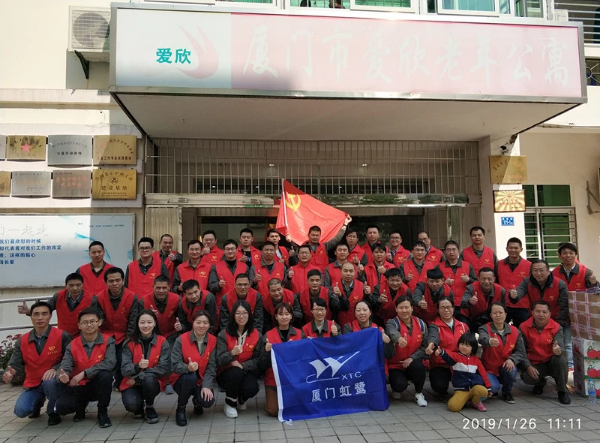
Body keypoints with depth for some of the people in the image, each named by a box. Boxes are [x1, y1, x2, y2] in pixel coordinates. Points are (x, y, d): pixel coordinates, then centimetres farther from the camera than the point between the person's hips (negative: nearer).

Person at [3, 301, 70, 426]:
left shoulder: (62, 336, -12)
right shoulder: (22, 341, -1)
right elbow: (14, 363, -6)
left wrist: (55, 369, -29)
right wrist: (9, 373, -29)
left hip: (53, 381, -3)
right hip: (32, 384, 3)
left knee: (50, 382, -38)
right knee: (20, 411, -20)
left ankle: (53, 412, -7)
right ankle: (38, 402, 20)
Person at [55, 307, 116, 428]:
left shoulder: (108, 341, -11)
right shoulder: (72, 345, -4)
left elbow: (110, 363, -26)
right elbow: (65, 366, -17)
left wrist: (84, 373, -29)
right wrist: (63, 376, -41)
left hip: (98, 385, -2)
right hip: (78, 387, 2)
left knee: (106, 375, -34)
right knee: (61, 407, -24)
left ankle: (102, 412, -10)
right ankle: (81, 406, 15)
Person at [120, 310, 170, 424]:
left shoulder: (162, 342, -9)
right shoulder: (130, 343, -6)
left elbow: (163, 368, -15)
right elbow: (124, 370, -13)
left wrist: (137, 377, -19)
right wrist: (137, 366, -36)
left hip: (153, 382, -1)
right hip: (131, 383, 1)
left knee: (148, 380, -35)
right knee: (131, 404, -29)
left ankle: (150, 408, -2)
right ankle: (139, 407, 11)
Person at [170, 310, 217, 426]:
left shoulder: (213, 341, -7)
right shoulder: (181, 339, -15)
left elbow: (211, 367, -10)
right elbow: (175, 365, -20)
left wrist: (206, 386, -23)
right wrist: (188, 368, -41)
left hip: (201, 381, 2)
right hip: (182, 380, -2)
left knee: (208, 401, -25)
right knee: (190, 377, -35)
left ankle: (197, 401, 17)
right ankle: (180, 409, -7)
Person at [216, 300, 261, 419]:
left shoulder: (256, 335, -2)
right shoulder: (224, 334, -8)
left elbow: (258, 359, -7)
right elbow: (219, 361, -15)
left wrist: (242, 365, -23)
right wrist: (232, 353, -35)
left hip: (247, 371, 1)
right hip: (227, 373, -1)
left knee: (251, 388, -29)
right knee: (236, 373, -35)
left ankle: (242, 399, 12)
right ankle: (230, 404, -5)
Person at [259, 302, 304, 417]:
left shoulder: (300, 334, 0)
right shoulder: (268, 336, -4)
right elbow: (263, 365, -6)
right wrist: (267, 351, -24)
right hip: (274, 379, -1)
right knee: (274, 411, -13)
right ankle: (272, 396, 20)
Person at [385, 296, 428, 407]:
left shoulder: (421, 324, -2)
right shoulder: (392, 323, -13)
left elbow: (425, 346, -5)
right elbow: (392, 332, -39)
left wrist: (412, 358, -21)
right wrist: (399, 338, -63)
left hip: (412, 363, 2)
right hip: (395, 365, -2)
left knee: (418, 366, -31)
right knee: (400, 385, -29)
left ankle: (419, 393, -3)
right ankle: (397, 389, 11)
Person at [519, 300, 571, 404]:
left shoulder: (556, 328, -6)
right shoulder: (524, 327, -7)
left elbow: (560, 346, -22)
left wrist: (558, 350, -47)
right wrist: (528, 367, -20)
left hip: (551, 362, 0)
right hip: (534, 364, 0)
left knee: (561, 360, -34)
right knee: (527, 377, -31)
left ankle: (562, 392, -9)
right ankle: (540, 383, 12)